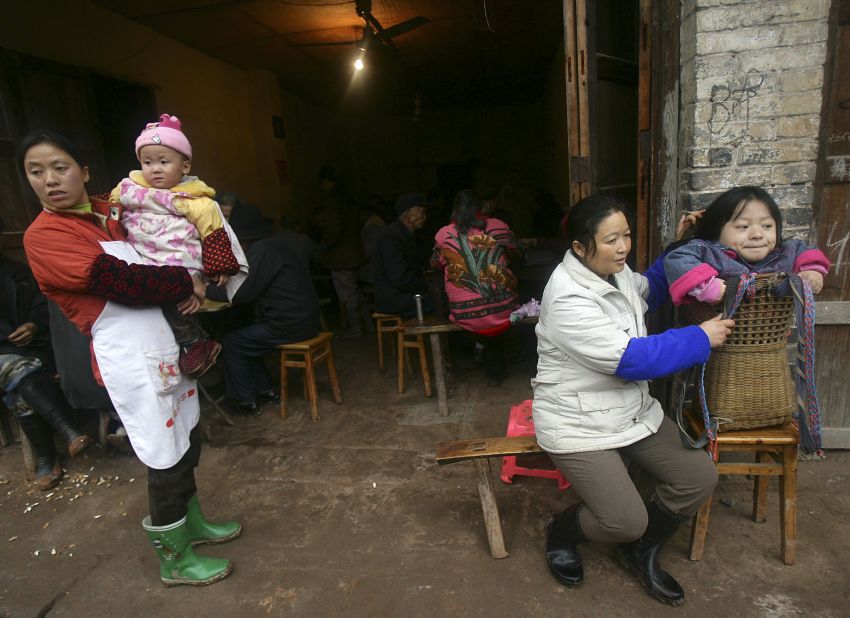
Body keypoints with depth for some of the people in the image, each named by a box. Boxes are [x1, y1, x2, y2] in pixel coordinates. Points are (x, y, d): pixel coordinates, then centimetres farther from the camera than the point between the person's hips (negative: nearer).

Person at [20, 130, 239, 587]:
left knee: (188, 442, 18)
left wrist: (188, 287, 0)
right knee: (165, 462, 3)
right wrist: (186, 282, -8)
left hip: (164, 343, 7)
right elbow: (123, 282, -19)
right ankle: (174, 560, 24)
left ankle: (193, 523, 40)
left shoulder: (110, 212, 10)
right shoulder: (43, 236, -10)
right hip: (129, 358, -7)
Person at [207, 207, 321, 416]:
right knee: (244, 338, 21)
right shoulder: (280, 244, 17)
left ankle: (246, 402, 10)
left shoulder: (262, 250, -14)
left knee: (231, 343, 2)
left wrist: (207, 290, -4)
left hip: (289, 324, -10)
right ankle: (265, 391, 25)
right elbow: (255, 287, 20)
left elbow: (244, 292, -17)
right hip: (304, 318, 10)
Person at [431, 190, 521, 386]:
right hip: (502, 309, 0)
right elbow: (513, 253, 23)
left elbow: (436, 265, 20)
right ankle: (495, 371, 40)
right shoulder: (498, 226, 3)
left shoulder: (443, 235, 2)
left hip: (465, 316, 0)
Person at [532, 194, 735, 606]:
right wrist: (700, 338, -15)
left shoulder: (614, 271, 1)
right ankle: (561, 532, 20)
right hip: (579, 425, -8)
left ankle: (641, 550, 24)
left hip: (634, 410, 9)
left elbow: (650, 291, 24)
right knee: (626, 521, -15)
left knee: (700, 477, -1)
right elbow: (631, 358, -26)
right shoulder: (569, 298, -26)